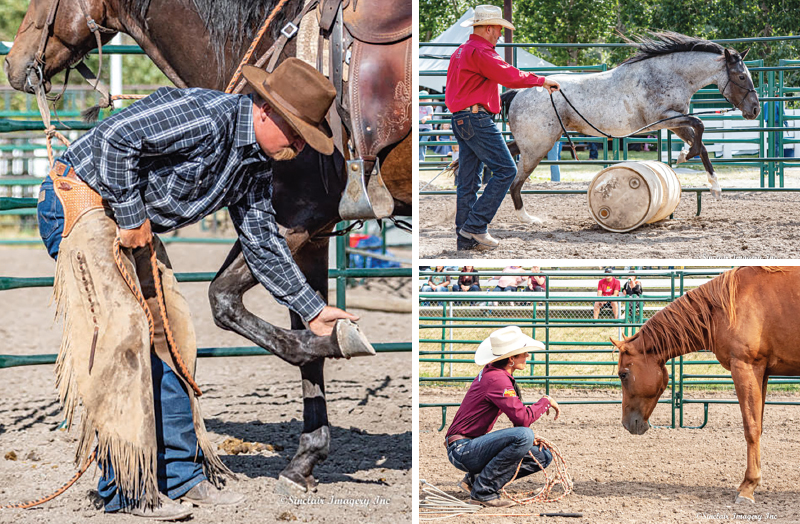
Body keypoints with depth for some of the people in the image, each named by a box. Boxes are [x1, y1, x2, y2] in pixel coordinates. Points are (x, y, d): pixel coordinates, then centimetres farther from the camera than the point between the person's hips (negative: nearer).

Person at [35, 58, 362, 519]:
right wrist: (132, 216, -22)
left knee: (169, 333, 7)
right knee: (121, 332, -16)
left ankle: (181, 476, 13)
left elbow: (262, 243, 15)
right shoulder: (206, 118, -24)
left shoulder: (257, 165, 7)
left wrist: (313, 310, 12)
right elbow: (115, 137, -30)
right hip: (82, 201, -10)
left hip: (134, 225, 10)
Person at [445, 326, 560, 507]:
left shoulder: (492, 372, 12)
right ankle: (483, 490, -18)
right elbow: (522, 418, -25)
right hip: (462, 449, -10)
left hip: (474, 446, 10)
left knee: (543, 456, 9)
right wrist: (546, 402, -8)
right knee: (524, 436, -32)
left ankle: (474, 479, 8)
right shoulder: (497, 379, -20)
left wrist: (529, 437, 3)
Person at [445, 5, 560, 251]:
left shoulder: (460, 51, 21)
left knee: (468, 181, 9)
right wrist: (542, 81, -8)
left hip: (461, 120, 11)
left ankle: (465, 238, 8)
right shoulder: (480, 52, -13)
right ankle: (476, 226, -13)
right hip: (477, 118, -11)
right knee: (505, 169, -8)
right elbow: (510, 76, -18)